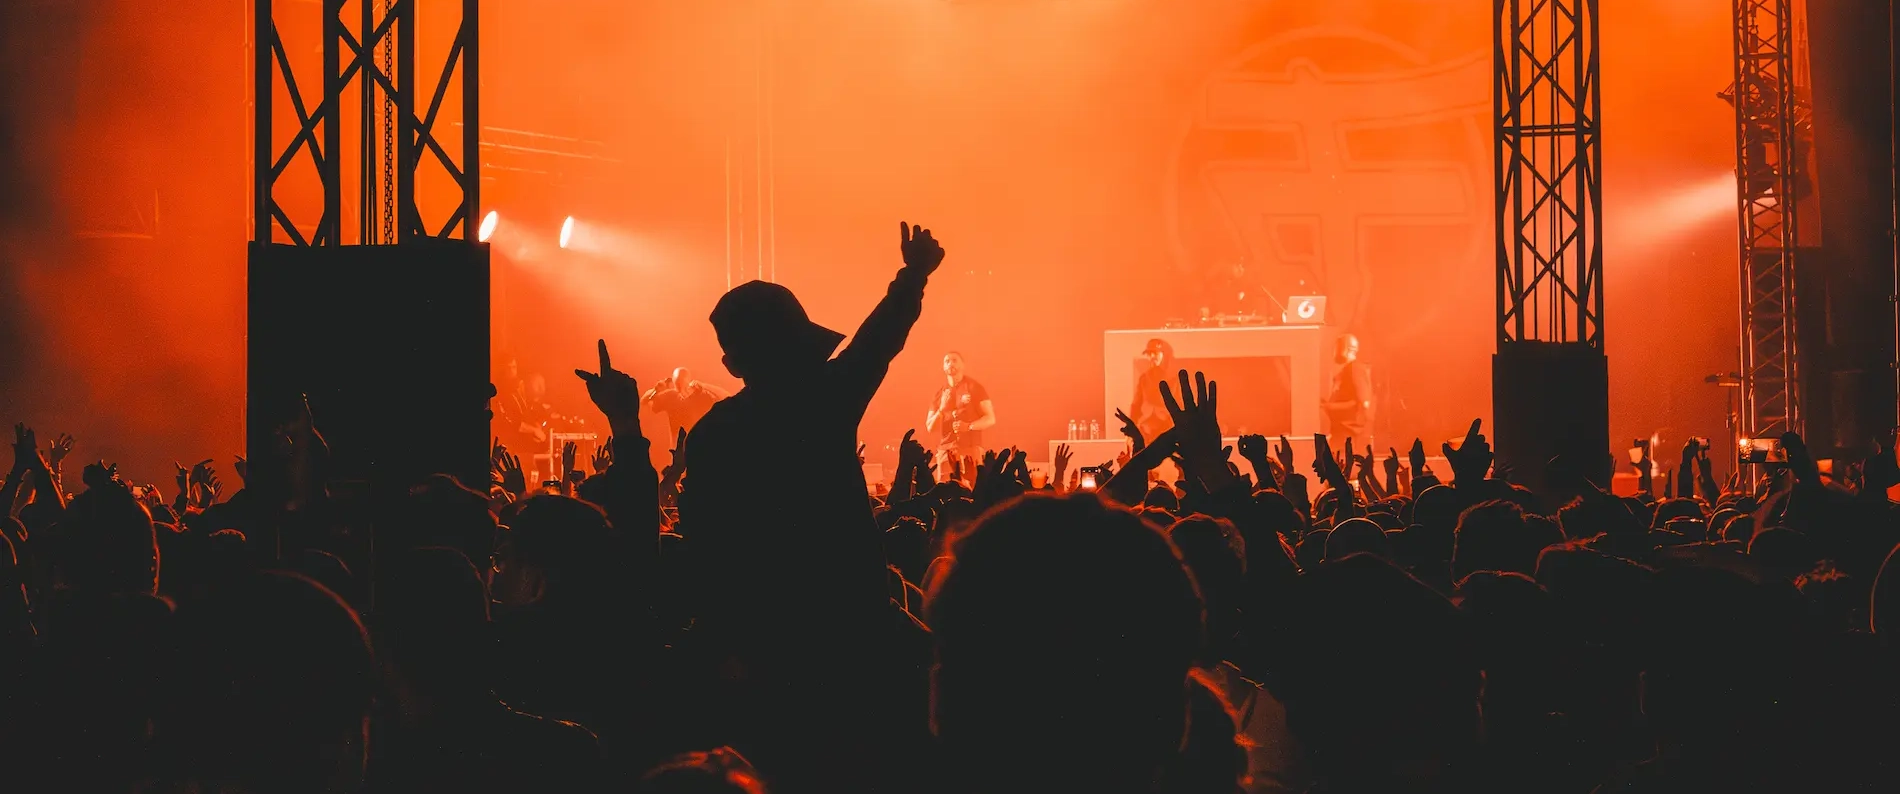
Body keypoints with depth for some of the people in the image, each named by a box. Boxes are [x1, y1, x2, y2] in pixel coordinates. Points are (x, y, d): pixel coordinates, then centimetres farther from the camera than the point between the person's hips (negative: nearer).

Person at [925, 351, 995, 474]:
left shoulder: (974, 388, 5)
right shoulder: (939, 394, 15)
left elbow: (990, 419, 0)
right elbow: (930, 427, 12)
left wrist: (969, 426, -17)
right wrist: (942, 408, -5)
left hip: (971, 449, -3)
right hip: (945, 450, 3)